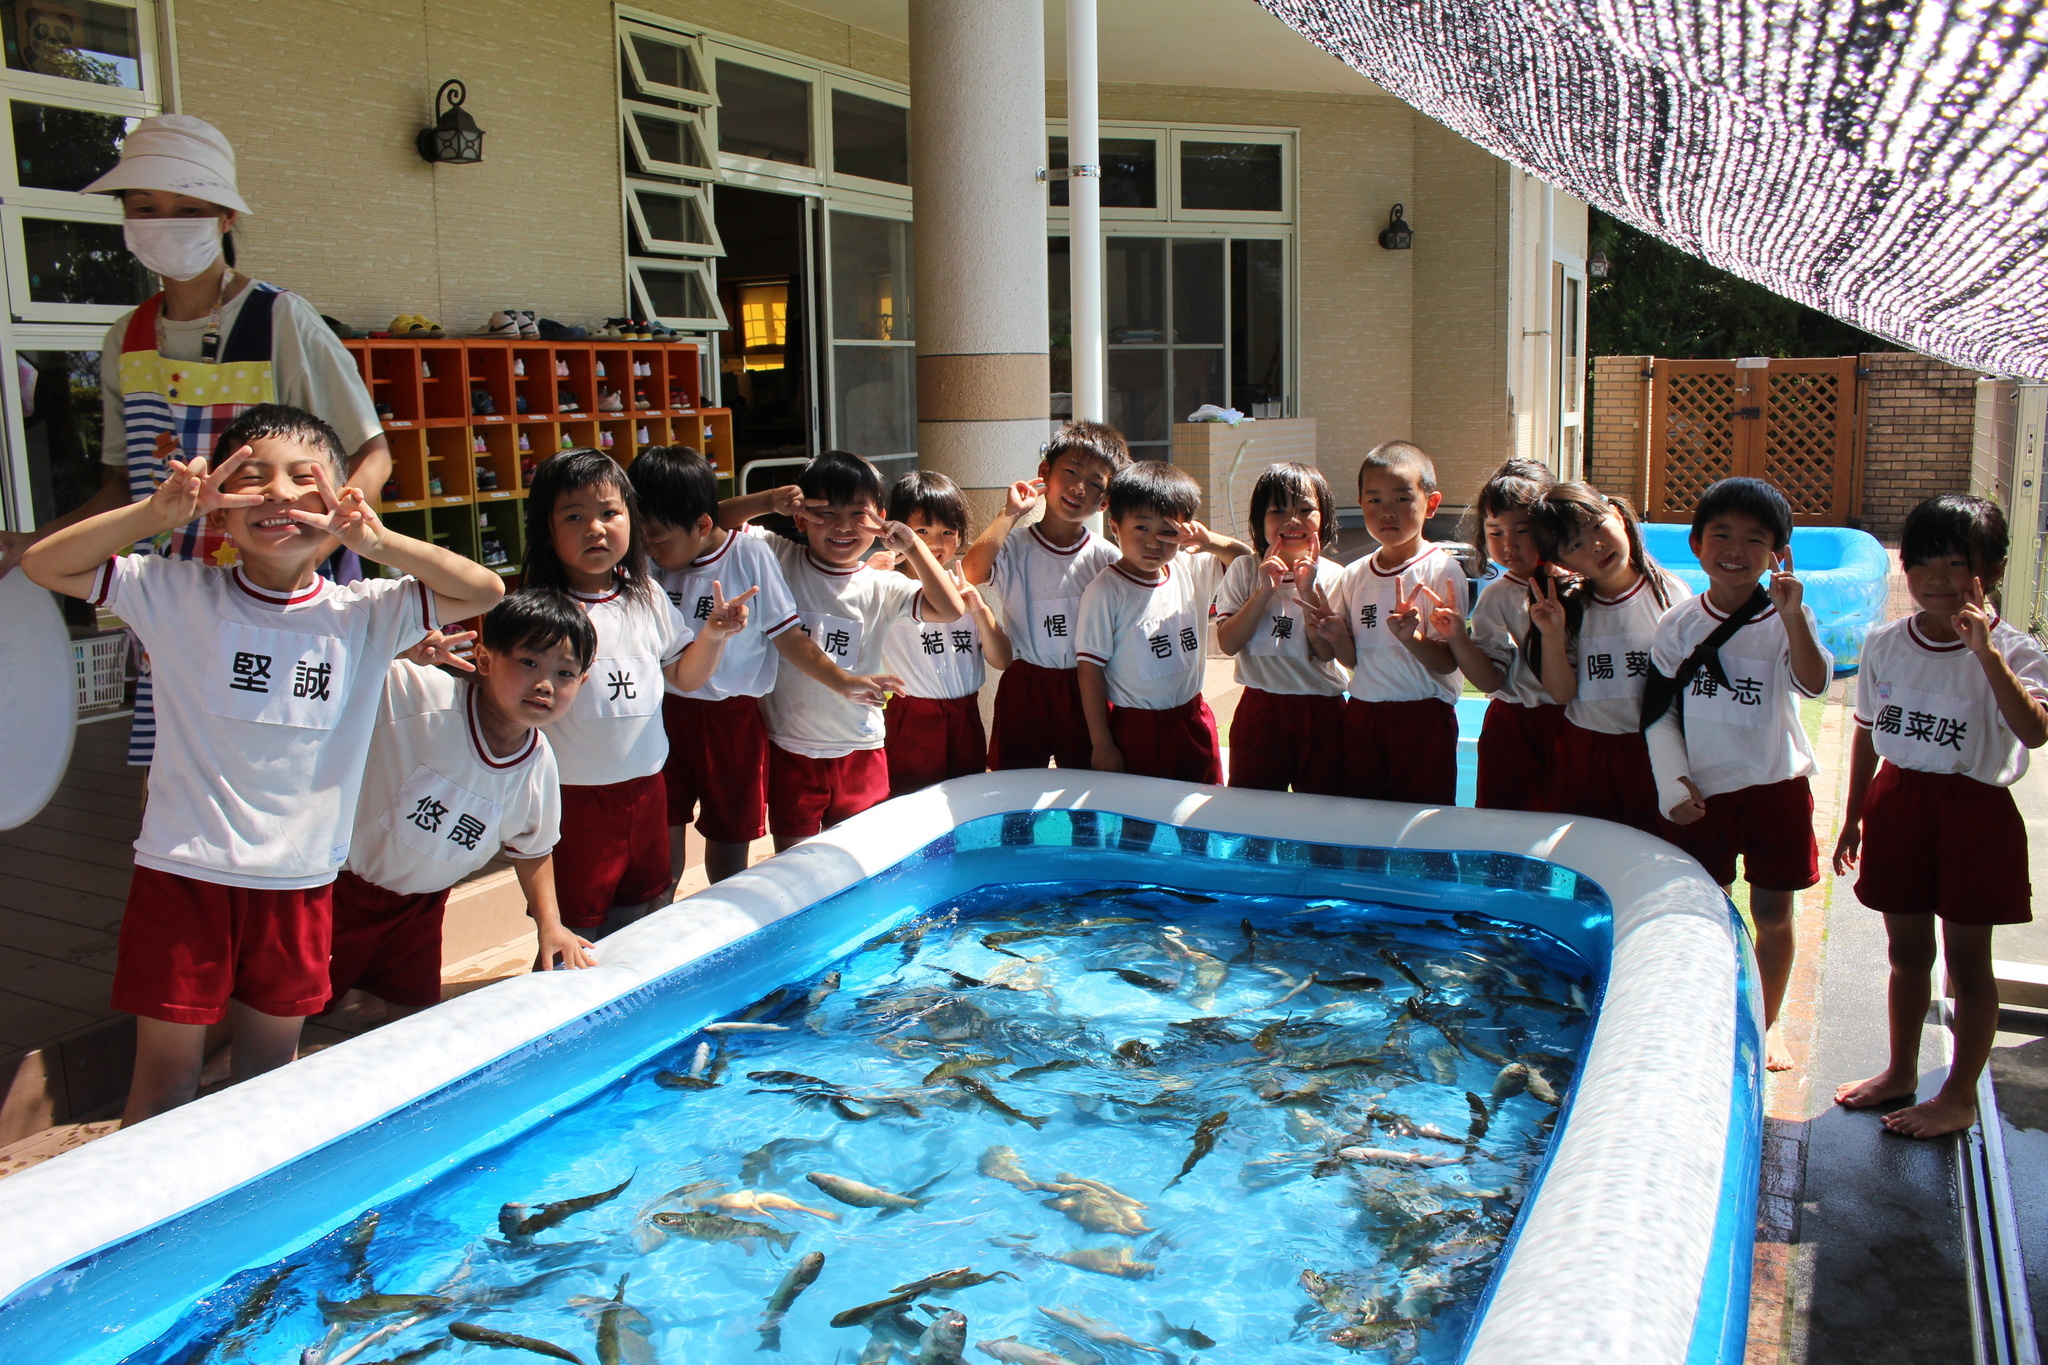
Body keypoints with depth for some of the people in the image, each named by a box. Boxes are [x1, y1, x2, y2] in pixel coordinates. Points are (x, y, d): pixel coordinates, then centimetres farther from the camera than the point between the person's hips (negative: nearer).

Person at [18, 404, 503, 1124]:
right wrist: (156, 513, -19)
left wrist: (378, 542, -18)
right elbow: (45, 564, -7)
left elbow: (485, 590, -6)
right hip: (184, 873, -2)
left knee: (269, 1076, 18)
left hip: (300, 882, 2)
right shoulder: (179, 596, -5)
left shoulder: (366, 614, -2)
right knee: (164, 1085, 8)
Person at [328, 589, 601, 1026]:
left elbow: (532, 848, 7)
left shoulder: (539, 766, -10)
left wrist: (550, 924, -1)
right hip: (345, 887, -5)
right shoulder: (420, 694, -28)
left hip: (419, 906, 5)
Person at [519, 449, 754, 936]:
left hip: (646, 786, 6)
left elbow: (685, 677, 15)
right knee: (576, 935, 5)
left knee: (647, 925, 19)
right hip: (574, 796, -5)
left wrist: (713, 634, -1)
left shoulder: (648, 599, 5)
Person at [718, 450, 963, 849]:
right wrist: (769, 501, -20)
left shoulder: (882, 587, -3)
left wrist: (912, 546, -19)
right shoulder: (779, 561, -4)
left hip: (859, 754, 1)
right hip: (789, 751, -1)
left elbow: (950, 609, -13)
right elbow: (716, 522, -5)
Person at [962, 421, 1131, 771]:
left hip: (1086, 691, 2)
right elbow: (972, 571, -26)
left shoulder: (1107, 558, 1)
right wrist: (1010, 513, -20)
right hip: (1025, 689, -2)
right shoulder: (1015, 547, -6)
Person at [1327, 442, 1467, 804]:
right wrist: (1339, 637, -11)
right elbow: (1352, 658, 9)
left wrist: (1410, 638, -32)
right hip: (1362, 713, 5)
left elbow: (1446, 662, -13)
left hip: (1424, 717, -4)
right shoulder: (1354, 575, 5)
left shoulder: (1441, 570, -9)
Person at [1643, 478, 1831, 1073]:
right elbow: (1658, 711, 3)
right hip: (1701, 792, 1)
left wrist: (1792, 616, -36)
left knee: (1773, 916, 8)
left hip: (1775, 787, -1)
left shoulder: (1786, 619, -5)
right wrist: (1674, 784, -4)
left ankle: (1766, 1025, 27)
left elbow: (1814, 683, -24)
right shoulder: (1678, 624, -1)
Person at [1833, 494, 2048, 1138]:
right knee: (1906, 950, 17)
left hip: (1973, 809, -4)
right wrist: (1853, 816, 14)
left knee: (1967, 960, 7)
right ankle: (1901, 1070, 35)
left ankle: (1960, 1096, 21)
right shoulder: (1886, 643, 1)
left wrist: (1985, 652, -37)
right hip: (1898, 801, 4)